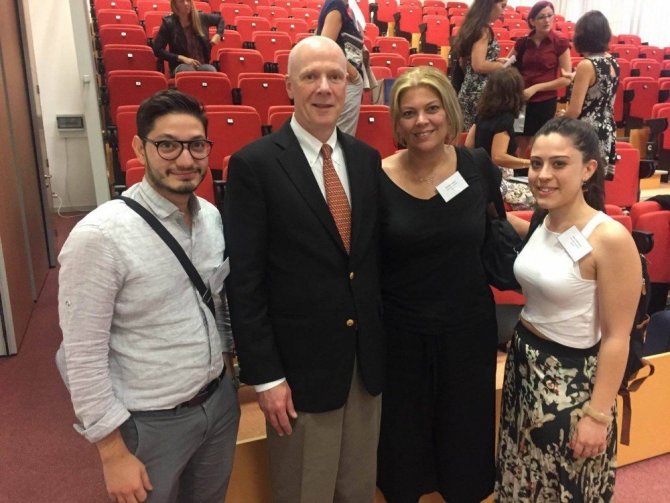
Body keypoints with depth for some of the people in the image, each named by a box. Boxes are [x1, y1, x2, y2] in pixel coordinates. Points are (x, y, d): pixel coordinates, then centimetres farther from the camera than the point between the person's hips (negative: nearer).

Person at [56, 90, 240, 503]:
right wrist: (114, 451, -14)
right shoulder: (100, 236, -22)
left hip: (220, 401, 6)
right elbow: (83, 357, -18)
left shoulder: (213, 218, -3)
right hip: (150, 422, -5)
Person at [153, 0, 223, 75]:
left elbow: (220, 19, 28)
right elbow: (157, 50, -3)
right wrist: (181, 58, -13)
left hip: (202, 64, 3)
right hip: (181, 66, -2)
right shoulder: (169, 23, -1)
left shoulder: (201, 17, 7)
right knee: (188, 70, -40)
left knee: (211, 70, -34)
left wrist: (218, 35, 8)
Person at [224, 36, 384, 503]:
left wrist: (384, 342, 9)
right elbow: (244, 281, -13)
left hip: (368, 355, 5)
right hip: (301, 362, -4)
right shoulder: (254, 164, -13)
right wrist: (264, 375, -13)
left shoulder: (367, 158, 4)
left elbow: (375, 254, 8)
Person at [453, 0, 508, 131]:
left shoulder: (472, 25, 14)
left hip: (469, 90, 9)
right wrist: (502, 65, -6)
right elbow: (479, 65, -21)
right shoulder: (483, 29, -13)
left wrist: (495, 61, 16)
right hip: (481, 92, -9)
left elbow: (464, 62, 20)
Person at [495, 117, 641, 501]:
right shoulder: (541, 222, -1)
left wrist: (598, 414, -17)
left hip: (573, 379, -6)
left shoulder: (611, 239, -22)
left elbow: (616, 338, -19)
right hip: (524, 364, 7)